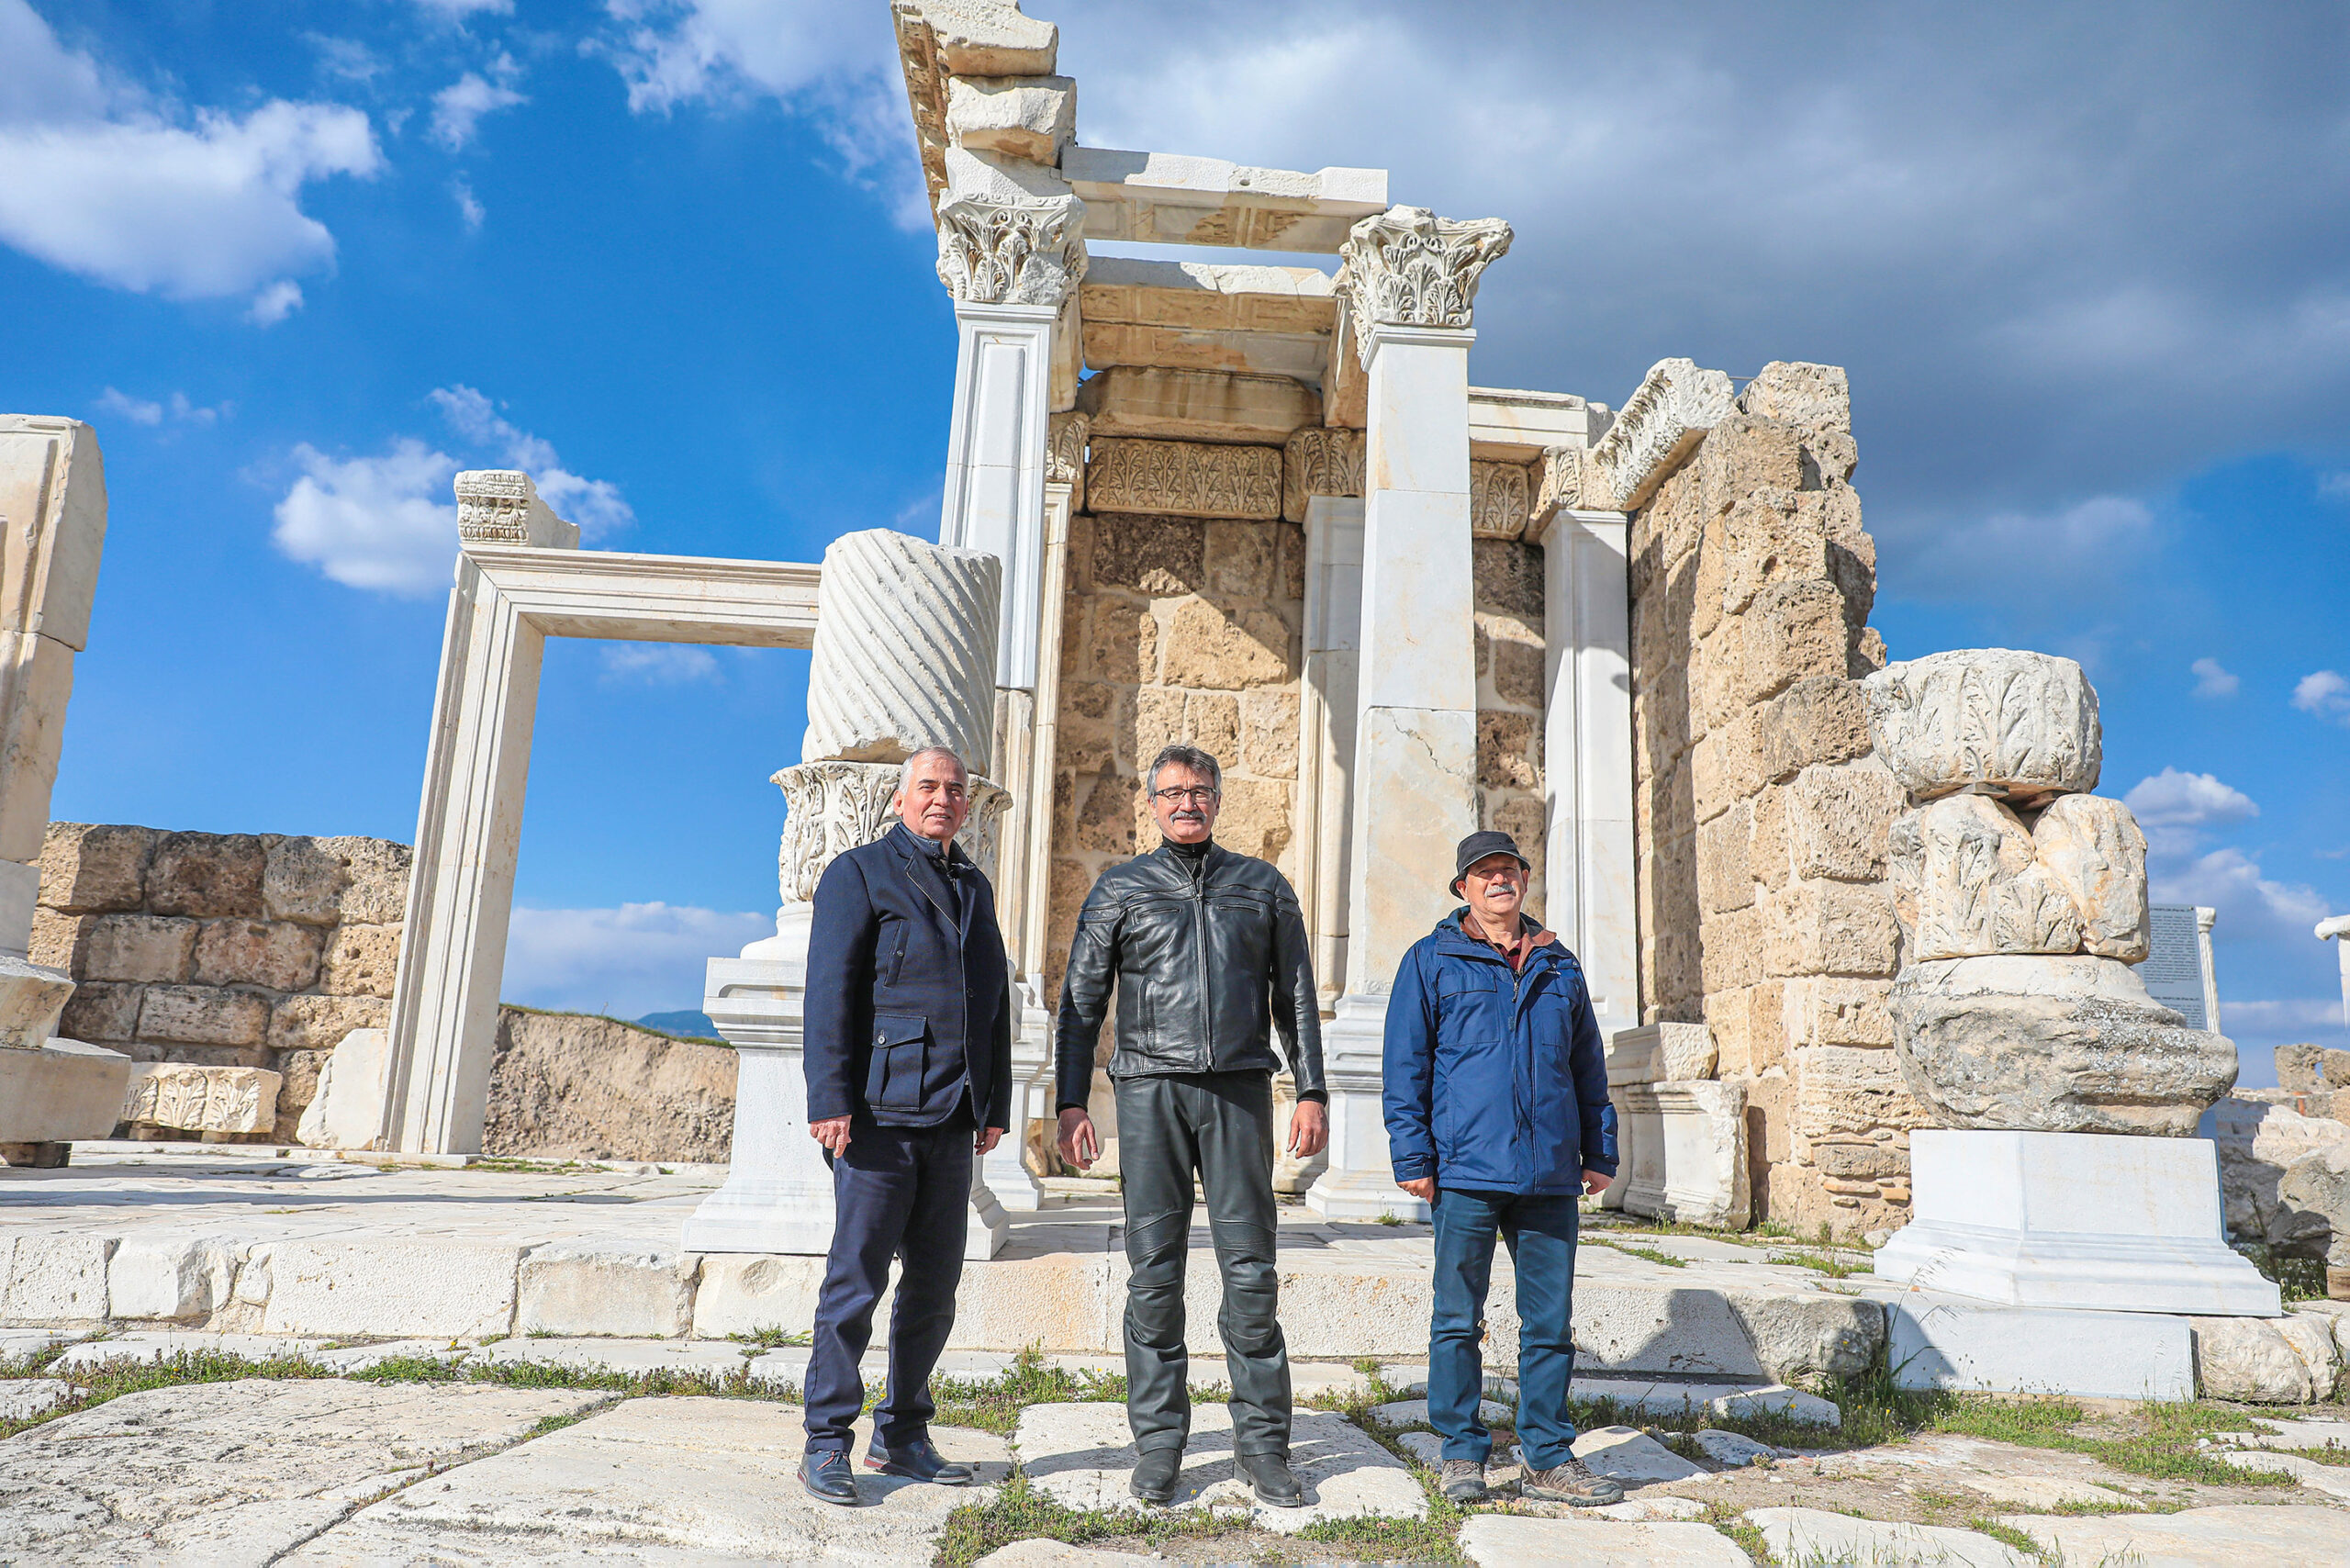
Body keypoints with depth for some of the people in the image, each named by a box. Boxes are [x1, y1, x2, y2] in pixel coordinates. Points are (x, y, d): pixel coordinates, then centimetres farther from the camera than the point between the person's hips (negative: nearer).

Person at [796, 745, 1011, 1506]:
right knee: (856, 1279, -2)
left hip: (952, 1121, 6)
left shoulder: (974, 887, 19)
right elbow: (830, 992, -7)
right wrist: (830, 1099, -14)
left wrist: (994, 1105, 16)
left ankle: (902, 1435, 22)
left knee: (935, 1285, 10)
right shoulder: (860, 873, 1)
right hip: (881, 1112, -6)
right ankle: (826, 1444, 9)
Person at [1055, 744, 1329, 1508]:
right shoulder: (1120, 889, 11)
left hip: (1239, 1088, 1)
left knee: (1251, 1269, 0)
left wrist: (1312, 1092, 4)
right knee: (1154, 1271, 1)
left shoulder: (1263, 886, 13)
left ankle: (1261, 1439, 11)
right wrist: (1072, 1101, 0)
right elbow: (1081, 1000, 9)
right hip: (1151, 1089, 0)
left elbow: (1296, 997, 14)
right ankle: (1159, 1443, 11)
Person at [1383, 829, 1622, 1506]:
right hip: (1465, 1171, -3)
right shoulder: (1432, 961, 3)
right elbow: (1405, 1064, 0)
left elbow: (1588, 1066, 20)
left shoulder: (1559, 967, 14)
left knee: (1551, 1321, 9)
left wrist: (1599, 1152, 15)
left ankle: (1549, 1460, 21)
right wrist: (1411, 1156, -6)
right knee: (1459, 1321, 4)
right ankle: (1462, 1454, 18)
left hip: (1550, 1175, 4)